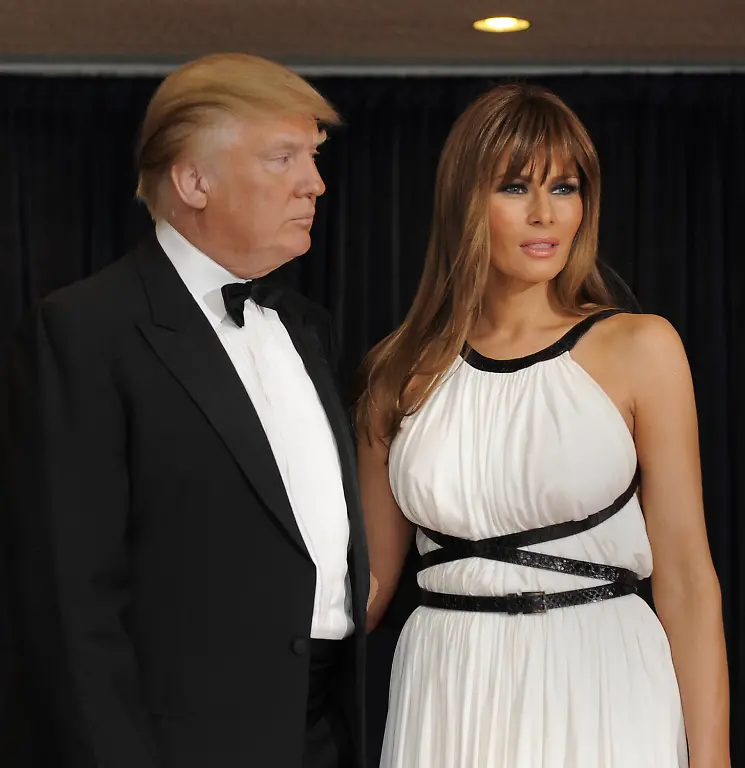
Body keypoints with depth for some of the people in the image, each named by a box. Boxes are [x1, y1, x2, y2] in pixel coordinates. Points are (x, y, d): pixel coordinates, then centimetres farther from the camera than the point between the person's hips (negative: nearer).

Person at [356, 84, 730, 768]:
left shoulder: (638, 347, -3)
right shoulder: (404, 371, 5)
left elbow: (685, 575, -5)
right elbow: (371, 572, 12)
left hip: (602, 697, -2)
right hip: (445, 701, 3)